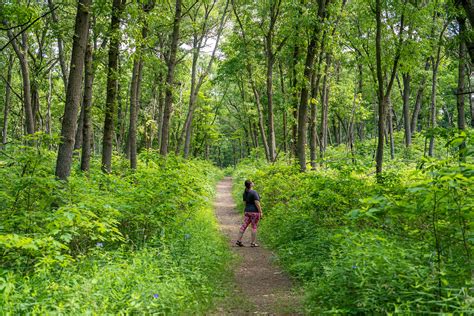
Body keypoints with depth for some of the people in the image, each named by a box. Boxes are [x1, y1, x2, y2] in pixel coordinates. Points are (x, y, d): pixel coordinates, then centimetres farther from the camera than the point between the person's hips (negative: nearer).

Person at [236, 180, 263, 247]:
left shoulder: (245, 192, 8)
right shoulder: (254, 192, -16)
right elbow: (257, 203, -18)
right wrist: (260, 212, -13)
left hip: (247, 211, 7)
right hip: (255, 212, -7)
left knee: (244, 225, 7)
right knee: (254, 227, 1)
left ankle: (238, 241, 6)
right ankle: (253, 243, 6)